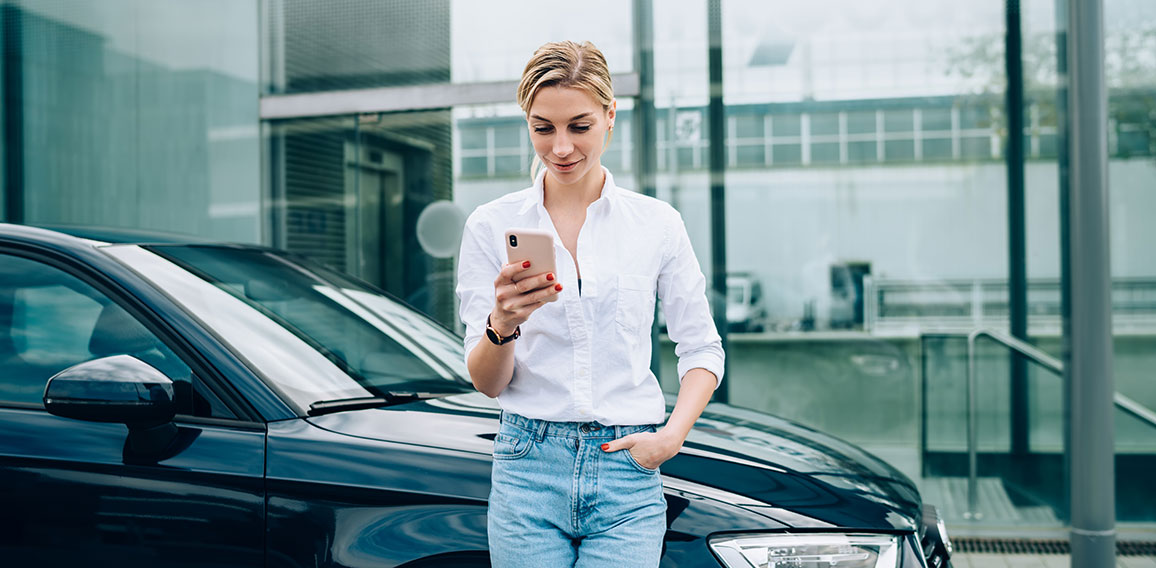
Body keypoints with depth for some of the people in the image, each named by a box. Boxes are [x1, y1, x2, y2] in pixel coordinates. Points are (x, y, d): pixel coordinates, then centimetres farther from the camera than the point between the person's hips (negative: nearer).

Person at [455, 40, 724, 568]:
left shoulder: (657, 223, 3)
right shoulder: (492, 225, 1)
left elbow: (702, 350, 9)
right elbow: (487, 382, -1)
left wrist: (671, 436, -6)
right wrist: (502, 323, -21)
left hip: (627, 474, 0)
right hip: (529, 470, 0)